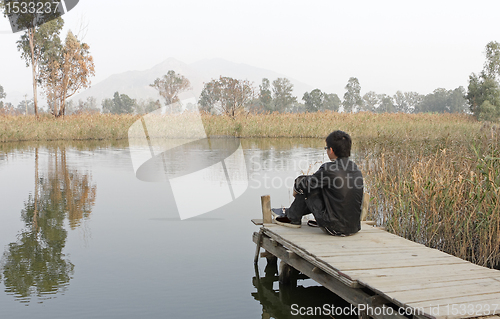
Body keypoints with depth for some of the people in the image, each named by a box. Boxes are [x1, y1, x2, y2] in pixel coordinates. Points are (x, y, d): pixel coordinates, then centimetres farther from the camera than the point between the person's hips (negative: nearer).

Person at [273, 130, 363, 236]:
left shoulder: (329, 169, -18)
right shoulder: (356, 169, 5)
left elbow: (305, 184, -3)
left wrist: (296, 189, 21)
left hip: (335, 228, -7)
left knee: (306, 188, 7)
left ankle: (293, 218, 30)